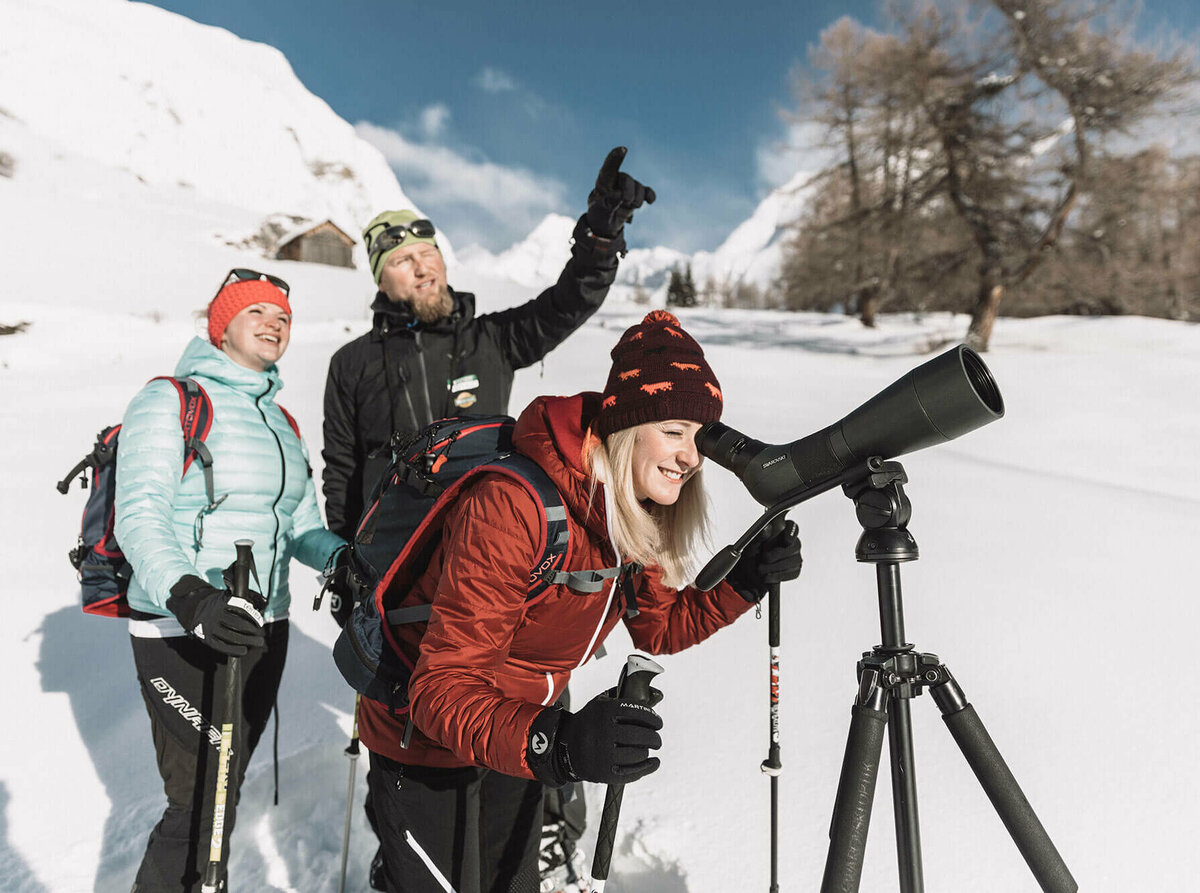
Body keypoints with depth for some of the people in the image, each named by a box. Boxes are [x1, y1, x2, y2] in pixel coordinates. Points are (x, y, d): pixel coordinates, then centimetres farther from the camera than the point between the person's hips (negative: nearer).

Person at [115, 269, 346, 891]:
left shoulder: (281, 422, 15)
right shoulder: (169, 401, -6)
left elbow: (302, 528, 12)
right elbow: (140, 516, -17)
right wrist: (187, 596, -34)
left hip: (261, 631, 7)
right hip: (183, 635, -6)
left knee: (223, 792, 17)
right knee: (202, 804, -5)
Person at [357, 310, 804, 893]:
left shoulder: (637, 518, -10)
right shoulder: (512, 508, -35)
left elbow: (659, 630, 1)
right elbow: (443, 690, -36)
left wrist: (744, 584, -13)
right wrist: (553, 744, -52)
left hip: (518, 731, 7)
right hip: (423, 742, -7)